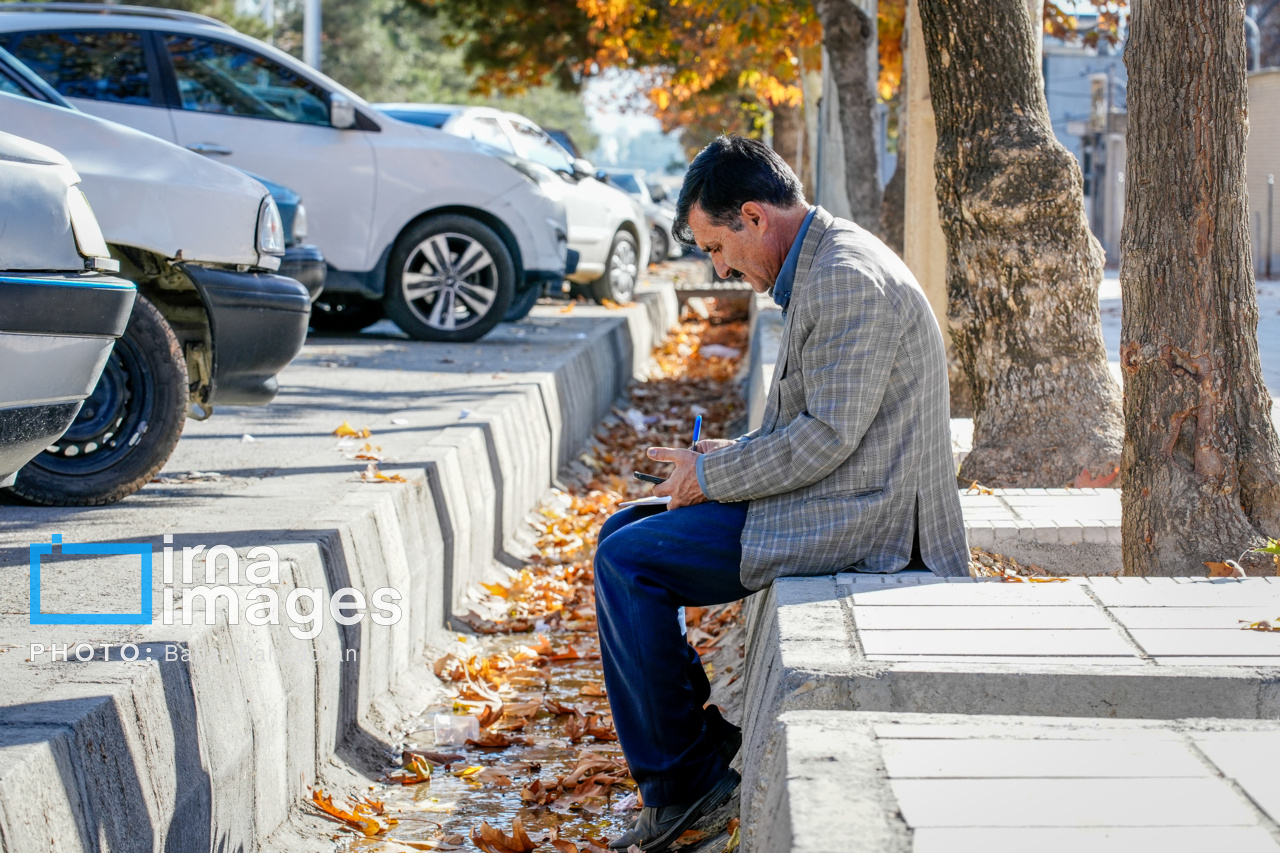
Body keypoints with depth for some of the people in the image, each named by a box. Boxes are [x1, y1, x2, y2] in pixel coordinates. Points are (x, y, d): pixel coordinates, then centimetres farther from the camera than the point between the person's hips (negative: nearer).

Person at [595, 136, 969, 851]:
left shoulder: (846, 278, -19)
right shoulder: (821, 266, 15)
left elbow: (829, 435, -23)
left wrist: (716, 476, -12)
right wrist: (738, 455, 9)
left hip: (855, 517, -11)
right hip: (832, 501, 11)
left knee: (628, 561, -14)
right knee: (624, 532, 12)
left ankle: (685, 775, -3)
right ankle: (679, 757, 12)